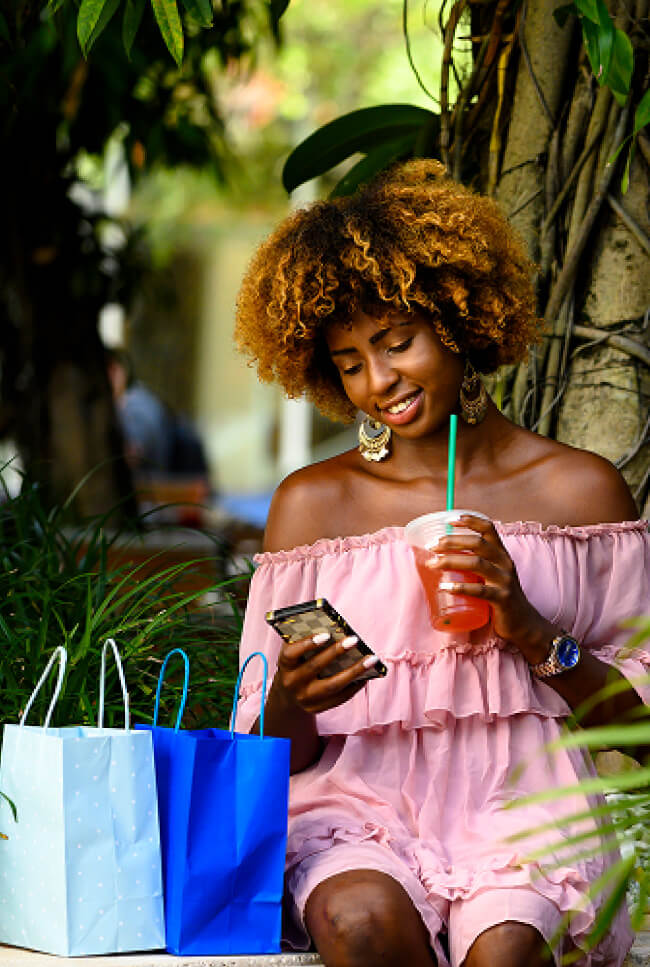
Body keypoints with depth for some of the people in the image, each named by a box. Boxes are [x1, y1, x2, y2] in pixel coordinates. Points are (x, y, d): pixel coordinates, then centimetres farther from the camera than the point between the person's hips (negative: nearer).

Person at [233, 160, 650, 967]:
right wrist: (290, 708, -14)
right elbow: (270, 755, 9)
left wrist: (534, 634, -9)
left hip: (522, 810, -1)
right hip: (359, 811, 1)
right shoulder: (311, 503, 11)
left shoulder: (580, 491, 9)